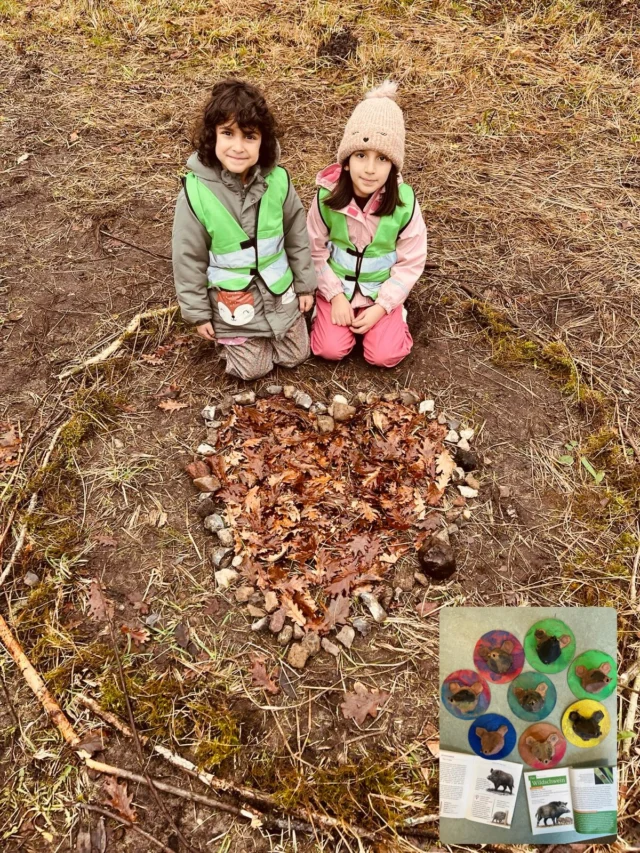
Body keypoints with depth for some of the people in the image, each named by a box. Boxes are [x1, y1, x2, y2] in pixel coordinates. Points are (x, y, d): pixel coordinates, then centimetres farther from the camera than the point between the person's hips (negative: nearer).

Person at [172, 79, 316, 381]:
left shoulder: (277, 180, -14)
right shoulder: (196, 192, -21)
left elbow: (298, 236, 0)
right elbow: (189, 258, -11)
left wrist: (305, 285, 6)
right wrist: (197, 312, -6)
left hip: (279, 291, 3)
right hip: (231, 300, -2)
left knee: (294, 356, 14)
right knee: (252, 369, 7)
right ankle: (225, 334, 34)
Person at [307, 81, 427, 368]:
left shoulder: (405, 202, -19)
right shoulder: (327, 196, -17)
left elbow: (411, 262, -11)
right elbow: (315, 251, -6)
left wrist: (381, 306, -16)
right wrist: (335, 295, -13)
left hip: (382, 291, 0)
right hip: (337, 287, 1)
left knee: (385, 355, -14)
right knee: (330, 349, -13)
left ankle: (392, 314, 17)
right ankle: (326, 308, 17)